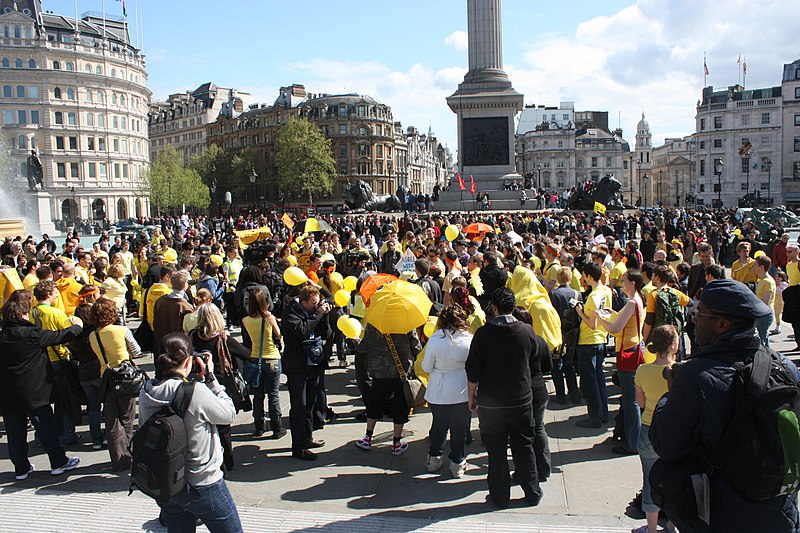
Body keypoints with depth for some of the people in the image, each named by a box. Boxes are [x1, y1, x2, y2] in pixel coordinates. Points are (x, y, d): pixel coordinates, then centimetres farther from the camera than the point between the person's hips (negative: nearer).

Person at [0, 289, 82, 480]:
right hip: (33, 393, -5)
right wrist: (76, 326, 11)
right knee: (46, 428, 8)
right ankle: (58, 463, 18)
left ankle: (21, 468, 23)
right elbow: (62, 336, -8)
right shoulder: (33, 334, -16)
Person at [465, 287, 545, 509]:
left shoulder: (483, 333, -14)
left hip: (490, 403, -2)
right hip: (521, 400, 2)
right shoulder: (527, 331, -8)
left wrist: (472, 396, 3)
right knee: (524, 447, 16)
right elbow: (534, 355, 12)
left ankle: (500, 496, 19)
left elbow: (473, 371, -10)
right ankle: (532, 493, 26)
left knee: (496, 450, 10)